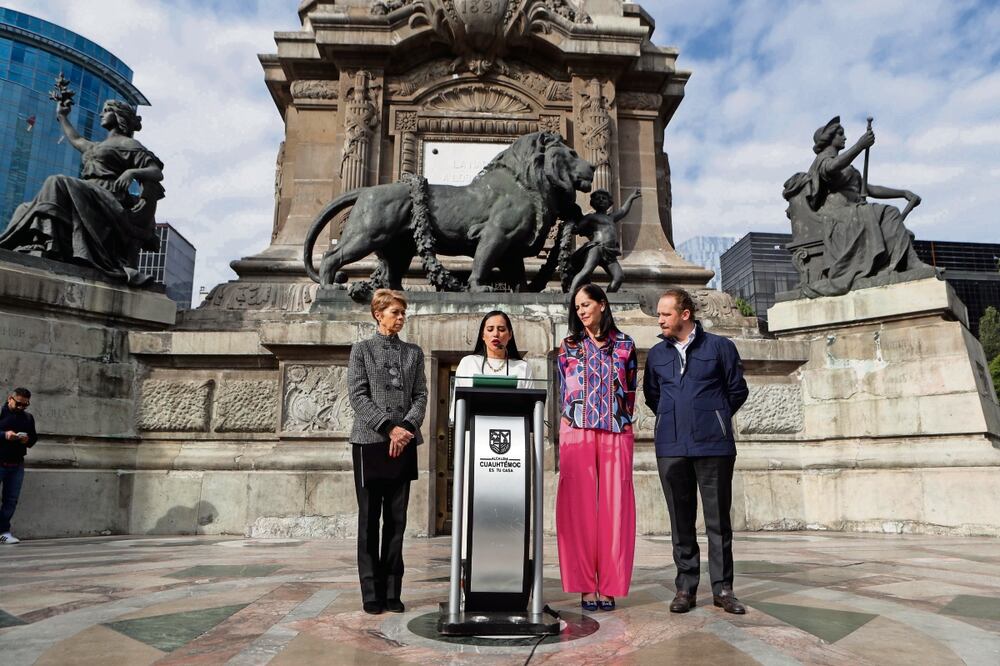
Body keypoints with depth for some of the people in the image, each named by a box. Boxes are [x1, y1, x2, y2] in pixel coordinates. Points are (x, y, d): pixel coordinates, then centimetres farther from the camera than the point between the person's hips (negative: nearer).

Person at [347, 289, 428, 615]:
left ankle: (392, 592, 12)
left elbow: (420, 396, 6)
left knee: (396, 520, 5)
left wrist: (405, 428, -11)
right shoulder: (361, 349, 5)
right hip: (370, 442, -2)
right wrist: (389, 428, -14)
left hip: (404, 444, 3)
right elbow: (358, 396, -4)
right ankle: (372, 593, 9)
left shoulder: (414, 353, 13)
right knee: (369, 520, 2)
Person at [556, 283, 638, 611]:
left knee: (614, 506, -2)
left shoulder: (624, 344, 11)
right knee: (579, 505, -3)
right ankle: (585, 585, 3)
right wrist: (570, 419, 6)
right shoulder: (569, 345, 13)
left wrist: (623, 418, 4)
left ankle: (609, 585, 5)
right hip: (577, 431, 0)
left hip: (616, 432, 0)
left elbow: (631, 389, 13)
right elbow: (563, 390, 14)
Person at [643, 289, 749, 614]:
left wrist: (713, 418, 11)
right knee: (680, 520, 7)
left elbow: (738, 390, 8)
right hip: (671, 448, 3)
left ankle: (722, 588, 14)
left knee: (718, 518, 3)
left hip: (714, 445, -2)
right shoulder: (656, 354, 13)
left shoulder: (720, 346, 3)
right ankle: (685, 588, 15)